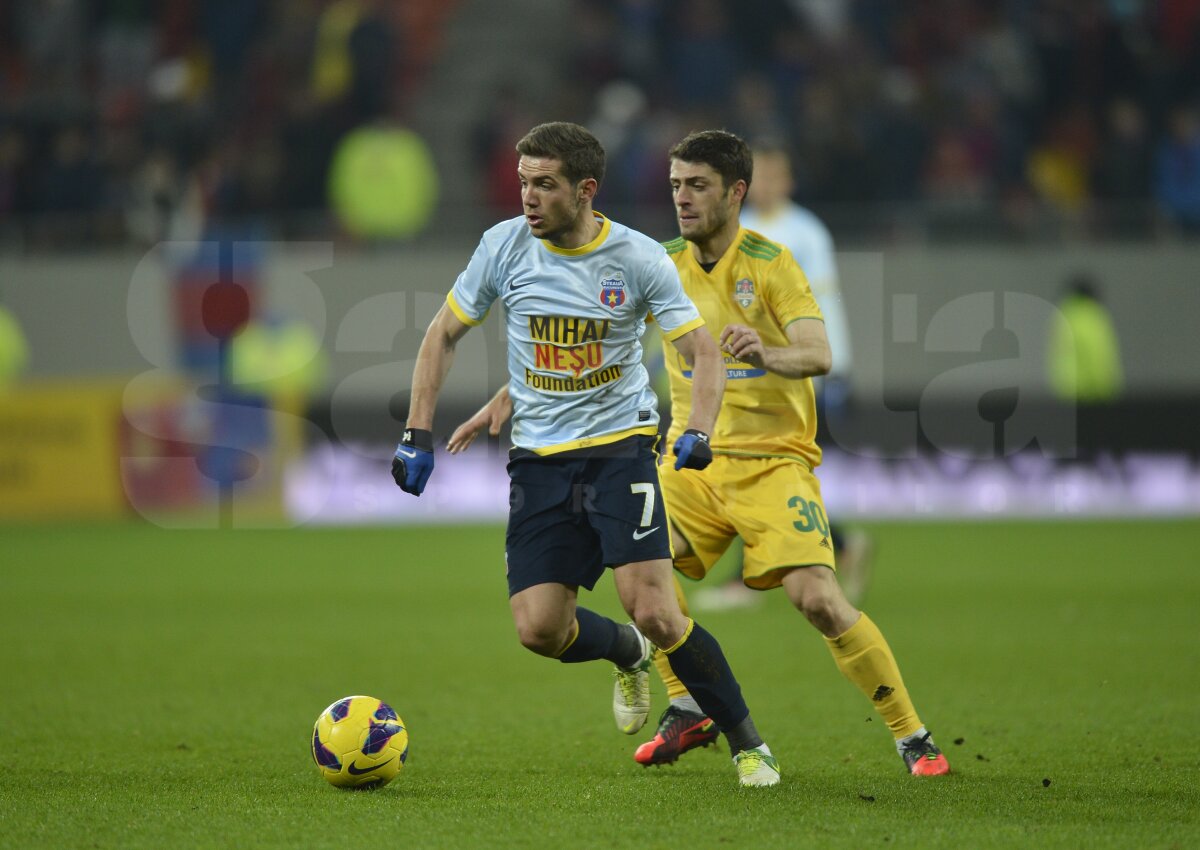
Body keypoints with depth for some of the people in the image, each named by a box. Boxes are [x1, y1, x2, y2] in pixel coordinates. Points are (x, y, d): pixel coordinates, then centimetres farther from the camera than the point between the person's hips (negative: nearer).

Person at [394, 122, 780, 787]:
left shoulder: (639, 258, -9)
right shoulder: (504, 245, -3)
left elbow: (703, 354, -5)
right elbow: (444, 334, 9)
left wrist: (697, 430, -24)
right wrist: (417, 436, 1)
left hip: (620, 445, -3)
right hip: (539, 456, 3)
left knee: (653, 611, -18)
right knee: (539, 629, -8)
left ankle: (748, 745, 1)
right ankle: (628, 655, 27)